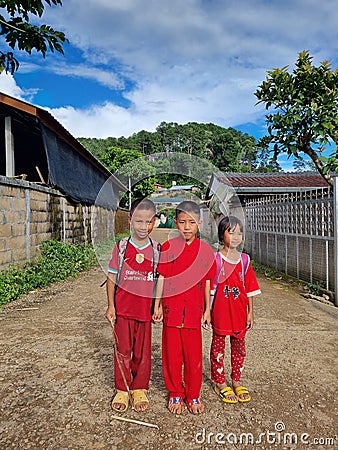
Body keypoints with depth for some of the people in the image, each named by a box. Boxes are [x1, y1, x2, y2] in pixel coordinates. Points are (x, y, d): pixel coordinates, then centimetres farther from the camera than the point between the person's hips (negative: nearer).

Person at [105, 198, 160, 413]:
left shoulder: (156, 249, -1)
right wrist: (110, 306, -2)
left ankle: (140, 389, 31)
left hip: (145, 309, 1)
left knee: (143, 352, 12)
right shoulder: (121, 247, -3)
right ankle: (122, 390, 29)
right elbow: (112, 277, 0)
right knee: (122, 350, 11)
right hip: (122, 308, 0)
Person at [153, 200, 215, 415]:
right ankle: (175, 394, 31)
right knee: (172, 354, 10)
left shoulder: (205, 249, -1)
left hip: (194, 311, 1)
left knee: (194, 355, 10)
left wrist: (207, 310, 6)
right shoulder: (168, 247, -3)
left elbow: (207, 282, 5)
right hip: (171, 309, 0)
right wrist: (157, 305, 1)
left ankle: (193, 395, 31)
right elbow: (162, 278, 1)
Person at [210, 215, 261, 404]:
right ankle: (220, 383, 27)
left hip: (239, 312, 4)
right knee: (219, 346, 10)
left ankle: (236, 381, 35)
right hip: (220, 311, -4)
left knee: (239, 346, 16)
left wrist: (250, 312, 6)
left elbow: (250, 289, 6)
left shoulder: (245, 259, 1)